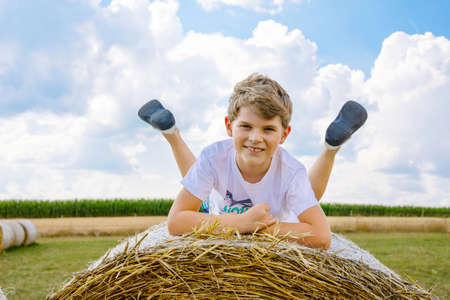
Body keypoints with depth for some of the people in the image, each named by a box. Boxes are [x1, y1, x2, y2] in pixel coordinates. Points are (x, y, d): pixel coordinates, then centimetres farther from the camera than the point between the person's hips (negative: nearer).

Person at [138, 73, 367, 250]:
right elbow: (175, 222, -43)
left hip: (280, 224, -1)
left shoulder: (291, 170, -40)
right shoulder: (215, 156, -39)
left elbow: (322, 238, -47)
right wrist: (242, 222, -54)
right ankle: (170, 132, 16)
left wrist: (259, 226, -50)